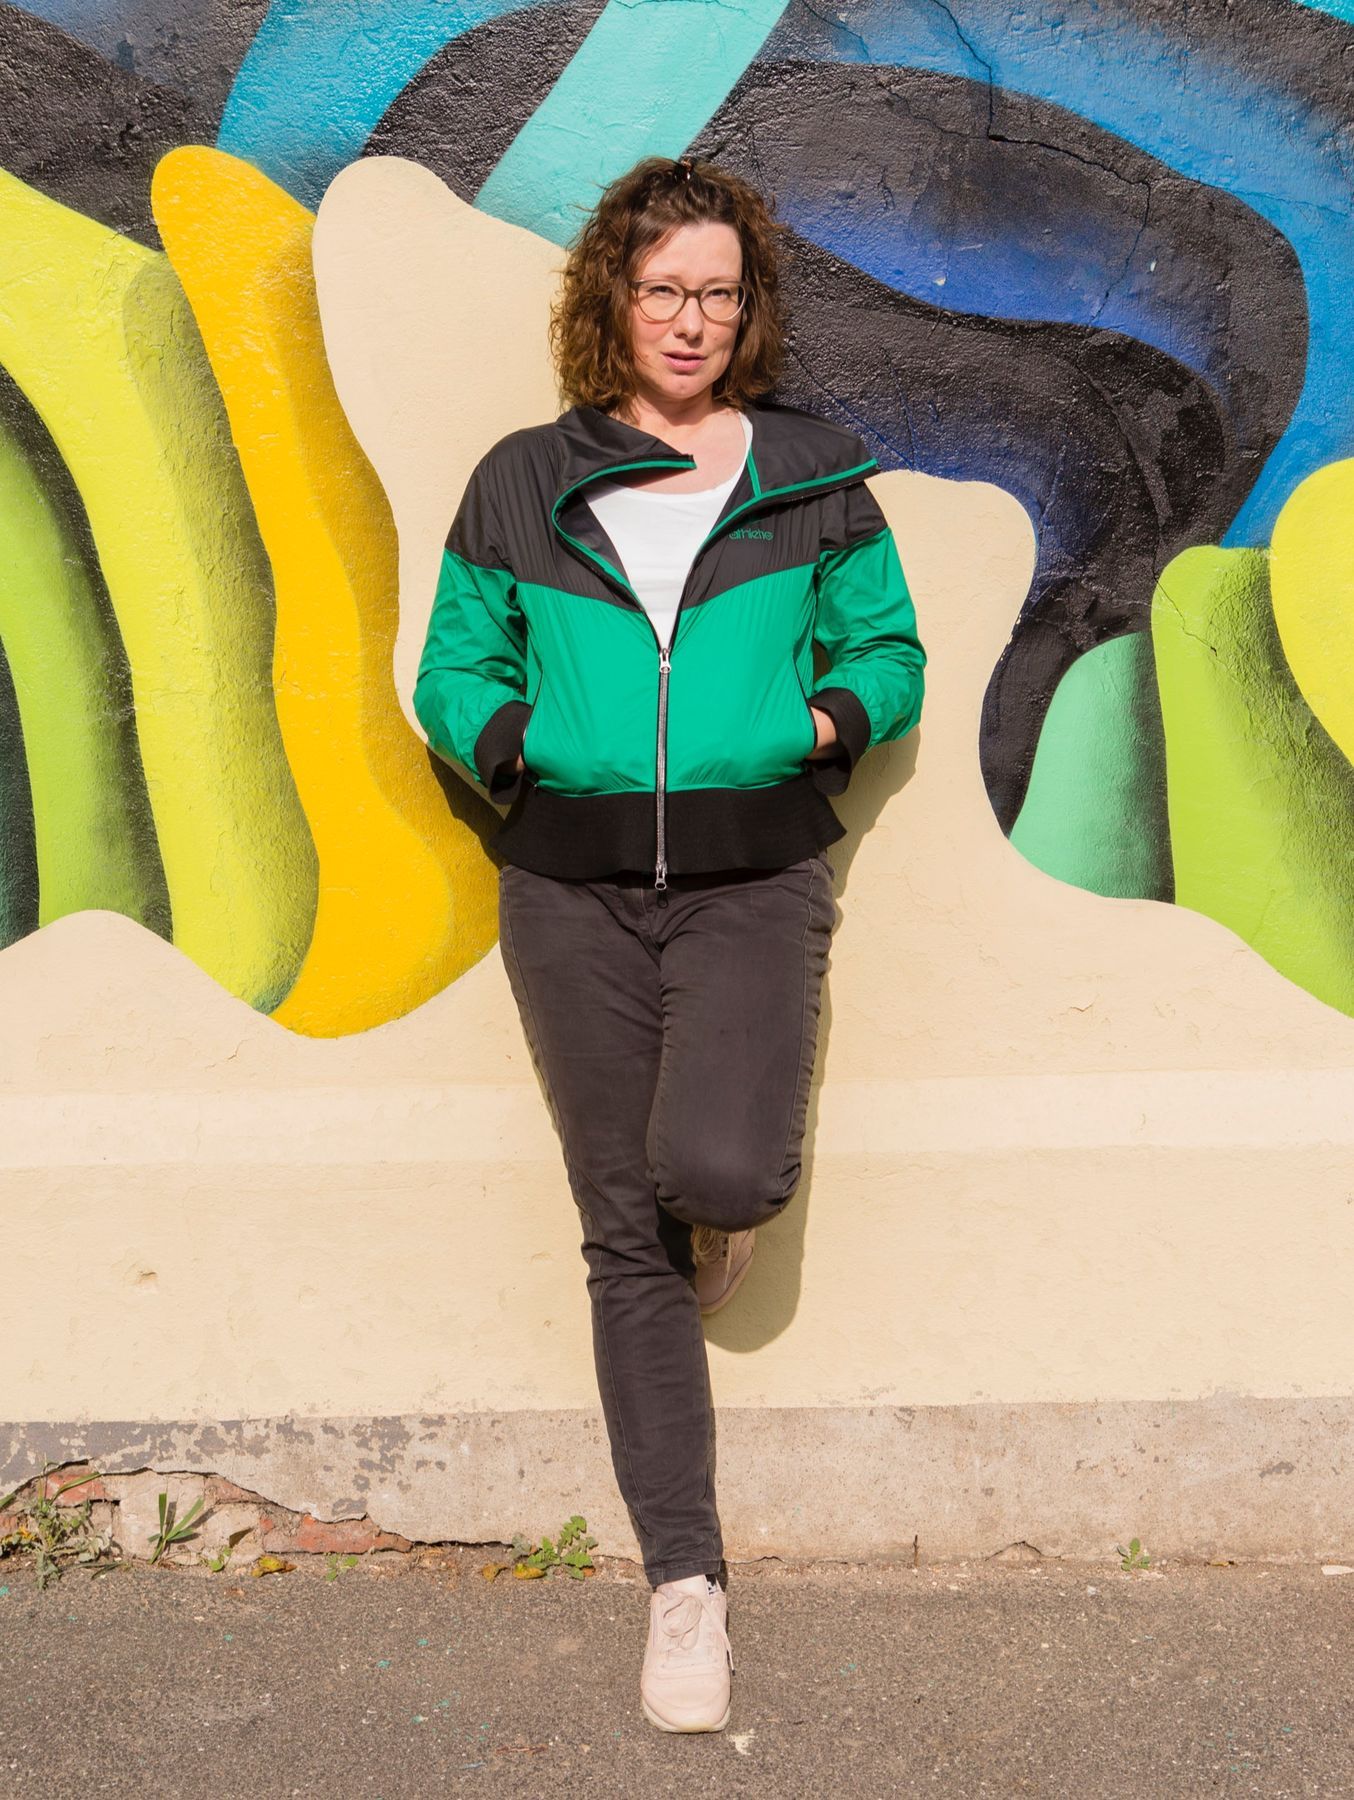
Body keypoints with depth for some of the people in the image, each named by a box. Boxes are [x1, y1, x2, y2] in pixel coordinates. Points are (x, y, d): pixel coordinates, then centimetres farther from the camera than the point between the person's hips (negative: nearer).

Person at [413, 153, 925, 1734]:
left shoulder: (813, 477, 6)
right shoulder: (520, 486, 7)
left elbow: (888, 651, 11)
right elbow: (453, 670, 12)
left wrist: (813, 726, -9)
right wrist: (524, 744, -8)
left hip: (754, 881, -1)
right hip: (573, 891, 1)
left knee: (718, 1170, -25)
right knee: (628, 1239, 5)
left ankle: (723, 1192, 17)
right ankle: (685, 1580, 18)